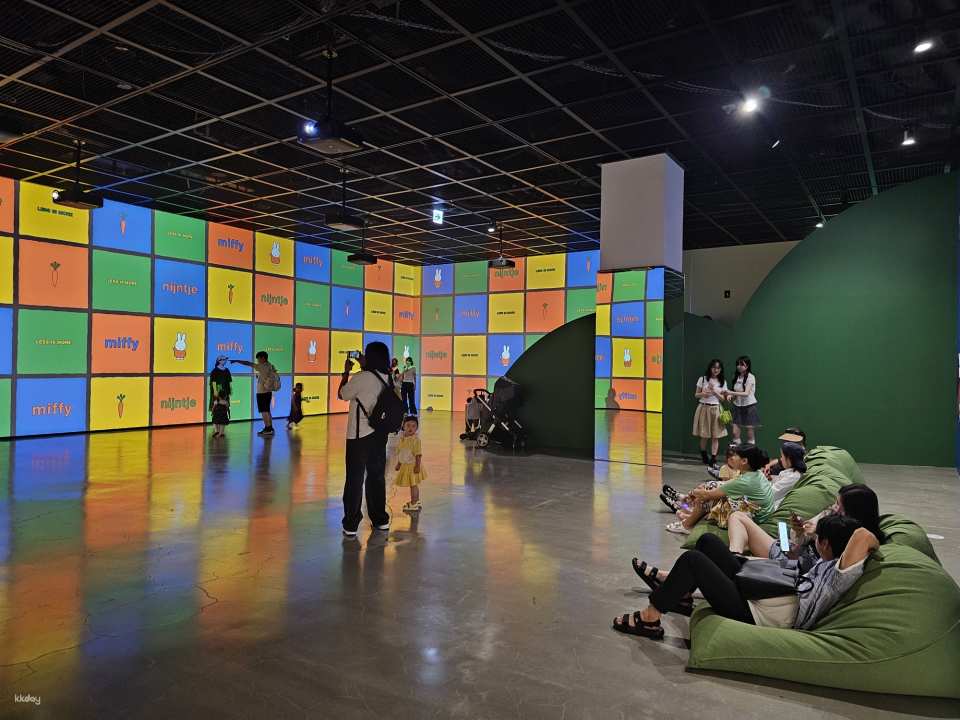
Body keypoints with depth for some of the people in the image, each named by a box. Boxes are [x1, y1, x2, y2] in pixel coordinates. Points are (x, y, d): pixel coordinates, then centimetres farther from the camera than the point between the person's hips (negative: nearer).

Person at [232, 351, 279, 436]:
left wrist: (236, 361, -6)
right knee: (267, 411, 15)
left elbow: (248, 364, -12)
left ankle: (267, 428, -4)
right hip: (268, 392, 8)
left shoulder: (263, 366, -14)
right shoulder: (270, 367, 8)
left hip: (262, 392, -8)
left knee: (264, 411, -4)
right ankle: (270, 428, 19)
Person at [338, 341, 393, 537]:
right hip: (380, 434, 6)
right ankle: (380, 519, 25)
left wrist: (346, 371, 6)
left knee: (355, 479, 3)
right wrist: (364, 368, 22)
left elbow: (341, 394, -3)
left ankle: (351, 524, 7)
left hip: (359, 435, -6)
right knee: (377, 476, 16)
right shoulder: (387, 379, 2)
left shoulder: (361, 378, -18)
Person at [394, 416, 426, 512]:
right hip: (405, 465, 8)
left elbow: (418, 454, -19)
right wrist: (398, 464, 16)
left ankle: (413, 504, 9)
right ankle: (416, 502, 33)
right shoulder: (402, 438, 3)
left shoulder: (416, 440, -18)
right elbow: (399, 452, 13)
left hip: (413, 466, -7)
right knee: (413, 485, 20)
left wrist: (418, 466, -22)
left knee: (413, 485, 0)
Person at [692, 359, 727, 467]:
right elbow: (696, 395, 3)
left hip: (716, 409, 1)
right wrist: (704, 394, -18)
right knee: (704, 435, 6)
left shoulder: (723, 382, 5)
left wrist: (714, 392, -13)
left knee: (716, 436, -3)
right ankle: (703, 454, 29)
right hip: (704, 408, -1)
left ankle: (713, 459, 0)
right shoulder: (702, 379, -1)